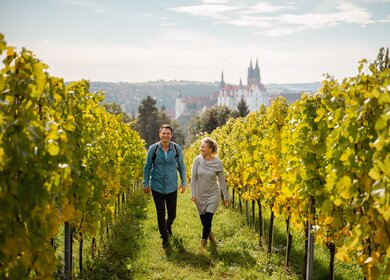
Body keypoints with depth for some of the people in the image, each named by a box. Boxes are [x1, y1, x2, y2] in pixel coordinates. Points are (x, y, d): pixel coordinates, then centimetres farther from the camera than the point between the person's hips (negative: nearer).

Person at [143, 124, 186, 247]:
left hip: (172, 187, 1)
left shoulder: (177, 149, -5)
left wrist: (183, 183, 7)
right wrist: (146, 183, 2)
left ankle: (168, 226, 44)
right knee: (161, 214, 4)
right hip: (157, 187, -1)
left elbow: (181, 166, 7)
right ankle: (164, 238, 24)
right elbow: (147, 167, 2)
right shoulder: (153, 149, -8)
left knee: (172, 214, 8)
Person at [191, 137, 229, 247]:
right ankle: (209, 233, 39)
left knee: (208, 219, -12)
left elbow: (222, 181, -3)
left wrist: (226, 197, 1)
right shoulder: (197, 160, -9)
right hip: (200, 195, 2)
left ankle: (204, 239, 9)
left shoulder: (217, 162, -11)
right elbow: (193, 178, -5)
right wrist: (193, 194, -10)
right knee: (203, 220, 10)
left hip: (213, 194, -2)